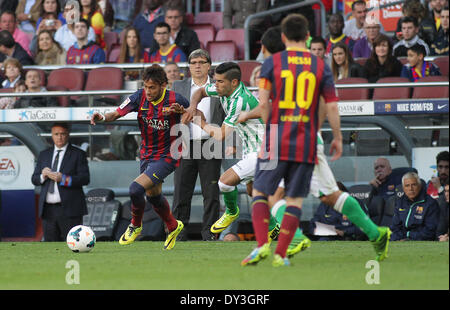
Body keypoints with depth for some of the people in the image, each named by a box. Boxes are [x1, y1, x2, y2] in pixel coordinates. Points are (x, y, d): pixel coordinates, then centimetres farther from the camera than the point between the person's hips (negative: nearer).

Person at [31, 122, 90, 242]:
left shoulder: (78, 154, 3)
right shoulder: (44, 155, 17)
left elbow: (85, 178, -7)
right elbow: (34, 179, 14)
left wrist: (63, 179, -20)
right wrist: (43, 176, -10)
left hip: (69, 209, -4)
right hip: (48, 210, 4)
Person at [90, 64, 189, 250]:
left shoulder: (175, 100, -20)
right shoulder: (140, 97, -10)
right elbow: (117, 113, -6)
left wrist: (181, 111, -24)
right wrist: (103, 117, -28)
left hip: (167, 156, -6)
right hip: (147, 154, 6)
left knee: (136, 188, -19)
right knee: (153, 195, 19)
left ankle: (135, 226, 8)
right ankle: (173, 227, 46)